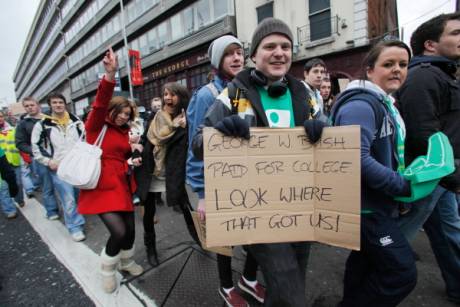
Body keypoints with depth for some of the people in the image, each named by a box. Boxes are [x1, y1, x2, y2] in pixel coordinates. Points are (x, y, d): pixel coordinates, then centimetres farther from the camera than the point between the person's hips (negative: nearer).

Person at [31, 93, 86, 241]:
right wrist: (48, 161, -9)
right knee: (68, 198, -8)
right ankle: (75, 227, 3)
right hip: (58, 168, -4)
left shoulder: (76, 121, 6)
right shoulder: (43, 124, -3)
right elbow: (35, 146, 0)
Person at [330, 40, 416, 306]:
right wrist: (404, 186, -21)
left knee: (367, 260, 21)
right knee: (403, 273, -4)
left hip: (377, 202, 10)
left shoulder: (386, 104, 14)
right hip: (364, 204, -10)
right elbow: (357, 159, -29)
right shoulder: (361, 105, -19)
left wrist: (404, 181, 9)